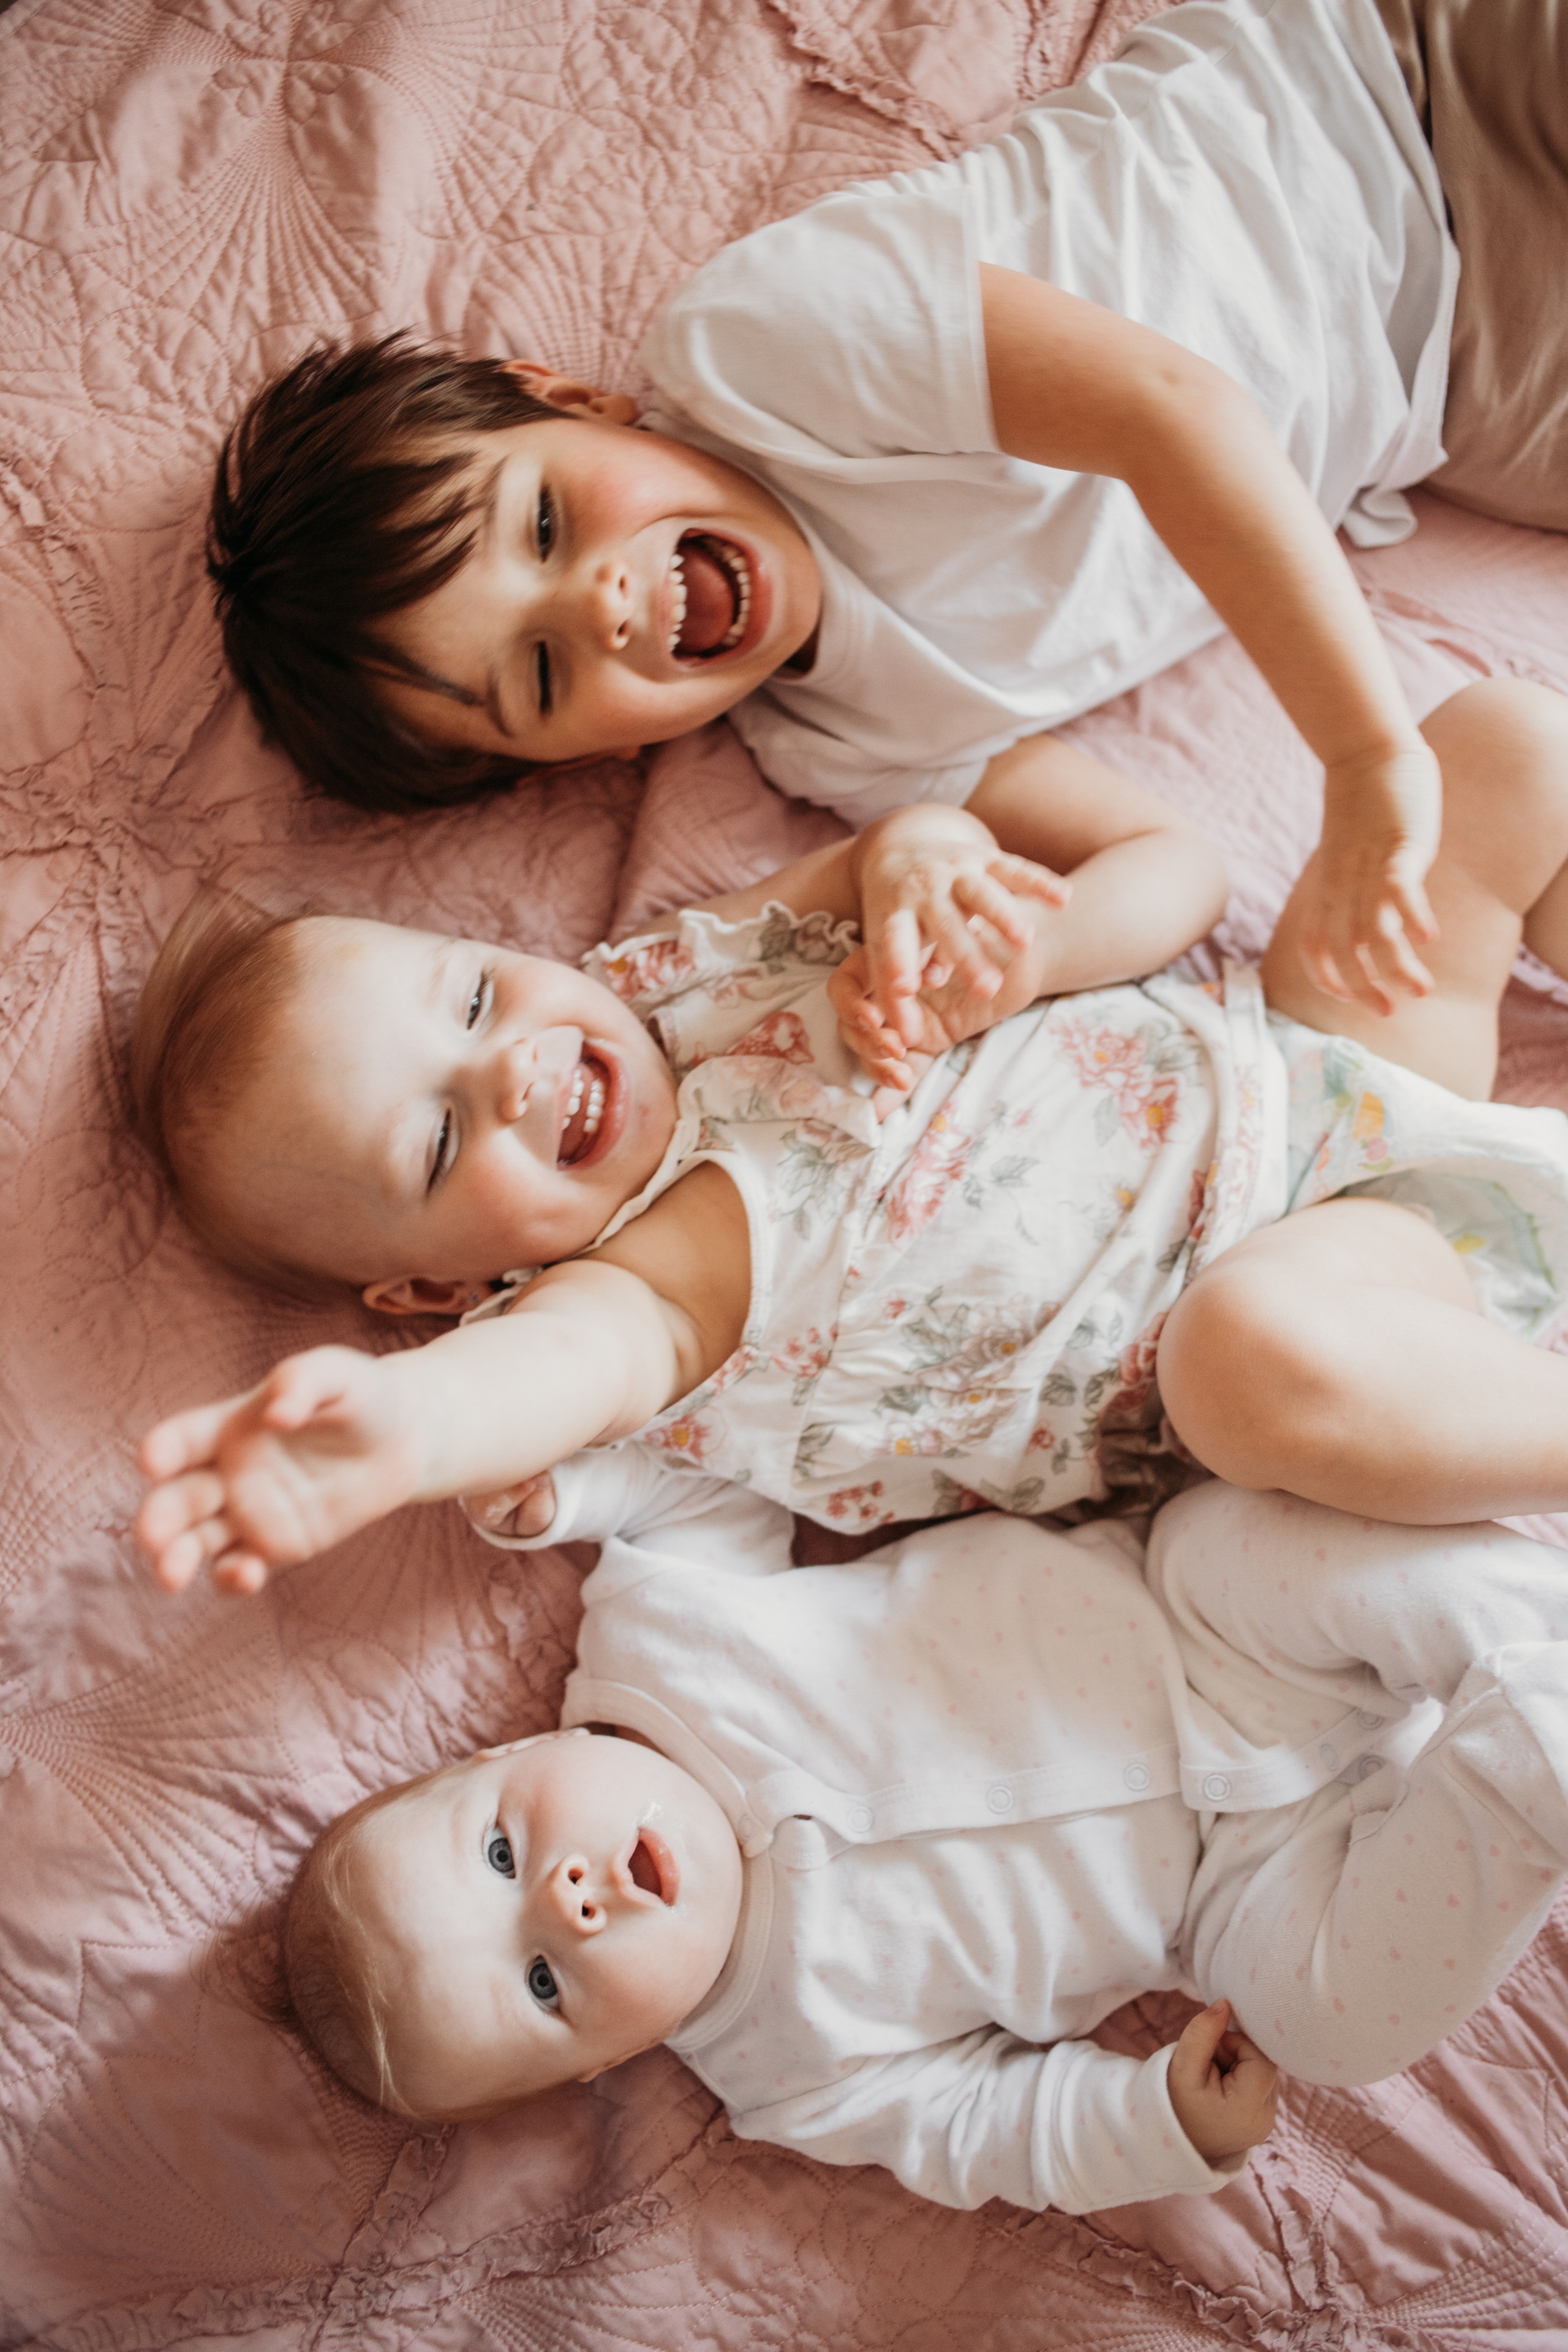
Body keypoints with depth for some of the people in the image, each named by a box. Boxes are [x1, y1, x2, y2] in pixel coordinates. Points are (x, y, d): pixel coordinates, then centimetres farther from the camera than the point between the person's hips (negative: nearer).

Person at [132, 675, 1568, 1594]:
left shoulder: (689, 976, 2)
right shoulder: (647, 1272, -19)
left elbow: (915, 846, 9)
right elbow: (572, 1350, -42)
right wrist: (397, 1422, -63)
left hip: (1292, 1055, 7)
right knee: (1255, 1345, -45)